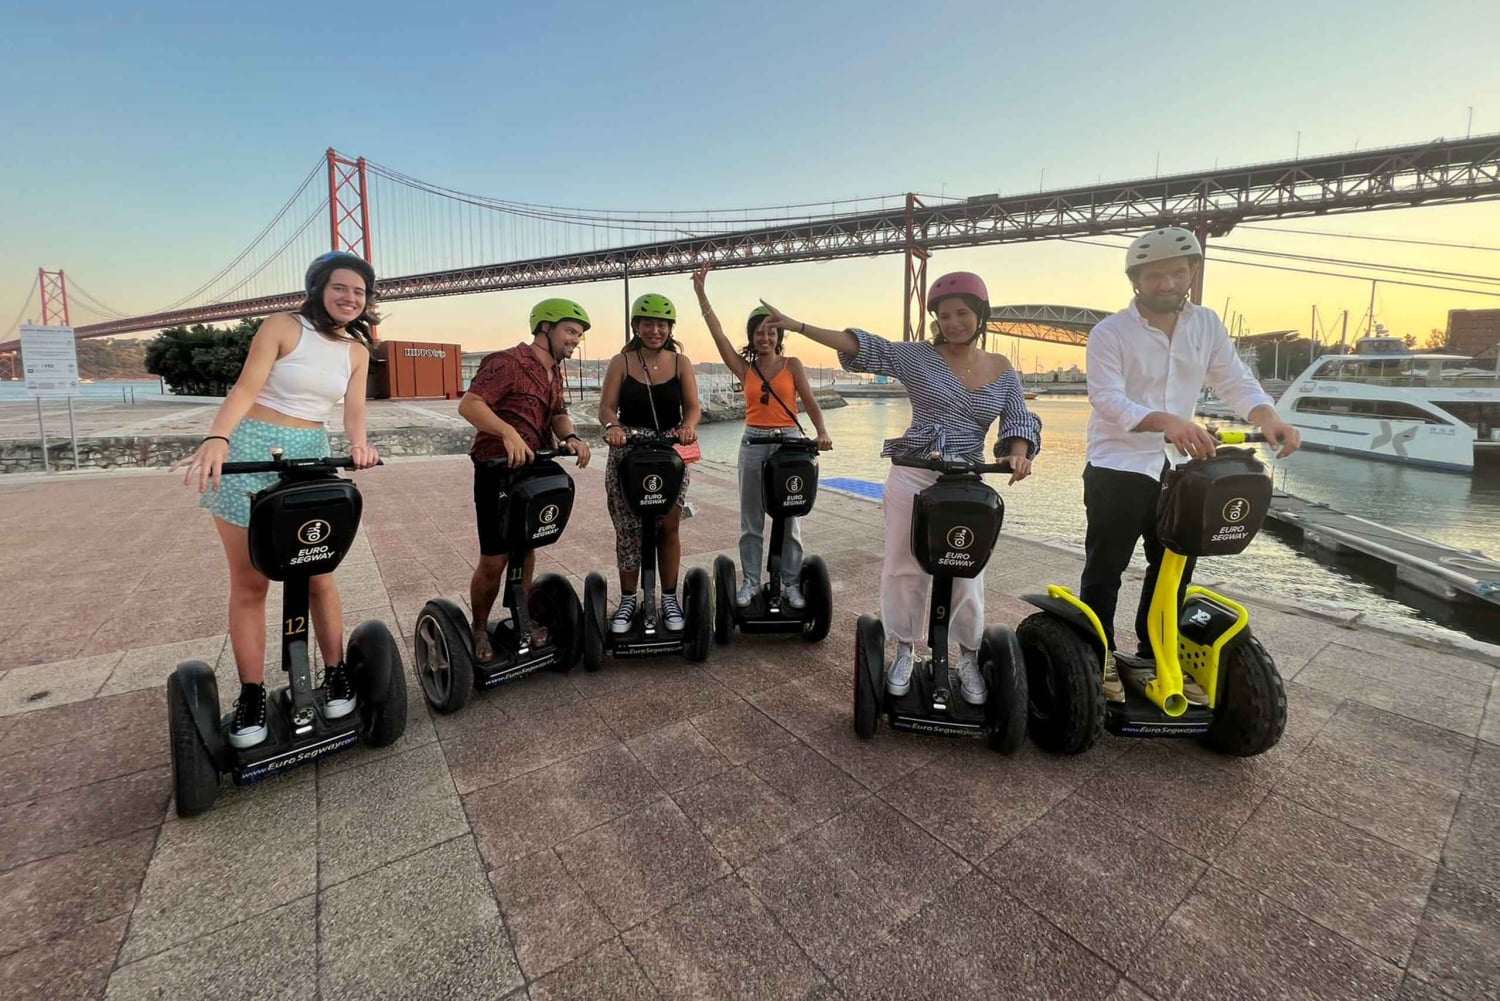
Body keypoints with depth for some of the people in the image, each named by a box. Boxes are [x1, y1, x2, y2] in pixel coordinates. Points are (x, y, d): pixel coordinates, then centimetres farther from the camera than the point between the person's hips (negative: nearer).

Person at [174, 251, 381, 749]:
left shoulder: (357, 351, 9)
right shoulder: (283, 327, -5)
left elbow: (354, 410, 1)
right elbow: (245, 388, -14)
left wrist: (359, 442, -21)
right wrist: (217, 438, -31)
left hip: (311, 458, 3)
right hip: (251, 454, -3)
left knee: (319, 577, 4)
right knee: (249, 583, 3)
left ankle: (336, 674, 17)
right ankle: (252, 695, 13)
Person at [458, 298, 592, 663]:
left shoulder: (554, 372, 14)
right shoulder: (509, 362, -15)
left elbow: (559, 414, 7)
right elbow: (469, 404, -23)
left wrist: (570, 436, -14)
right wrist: (508, 432, -36)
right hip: (498, 472, -8)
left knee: (526, 552, 16)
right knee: (494, 560, -2)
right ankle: (479, 630, 20)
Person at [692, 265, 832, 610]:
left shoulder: (792, 365, 3)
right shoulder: (745, 368, 6)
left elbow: (810, 403, -3)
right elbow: (717, 333, 1)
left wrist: (822, 432, -19)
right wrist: (701, 293, -2)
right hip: (753, 444, 2)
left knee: (788, 518, 5)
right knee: (750, 519, 7)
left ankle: (790, 583, 16)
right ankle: (751, 581, 19)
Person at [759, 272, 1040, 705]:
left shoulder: (1002, 370, 8)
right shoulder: (918, 357, 0)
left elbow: (1019, 419, 7)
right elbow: (862, 345, -6)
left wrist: (1018, 454, -16)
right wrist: (797, 326, -13)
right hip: (912, 476, -1)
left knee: (966, 575, 5)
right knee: (903, 567, 5)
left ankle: (969, 660, 25)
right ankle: (903, 652, 24)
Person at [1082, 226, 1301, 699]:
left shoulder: (1207, 324, 6)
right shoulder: (1110, 332, -12)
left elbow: (1236, 381, 2)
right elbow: (1108, 399, -23)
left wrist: (1269, 418, -18)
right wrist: (1167, 421, -39)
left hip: (1175, 467, 6)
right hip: (1116, 468, -6)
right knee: (1105, 568, 1)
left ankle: (1152, 655, 28)